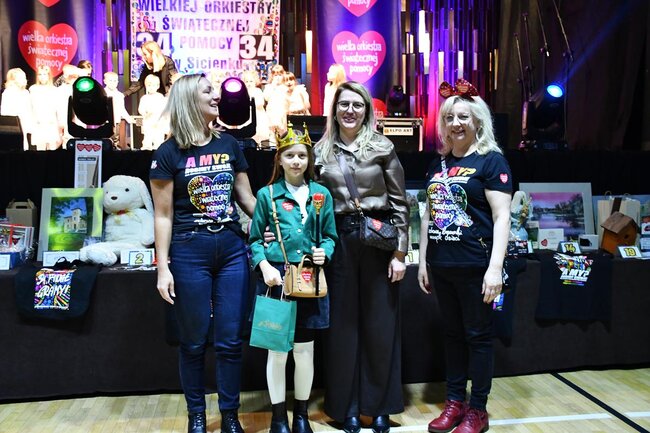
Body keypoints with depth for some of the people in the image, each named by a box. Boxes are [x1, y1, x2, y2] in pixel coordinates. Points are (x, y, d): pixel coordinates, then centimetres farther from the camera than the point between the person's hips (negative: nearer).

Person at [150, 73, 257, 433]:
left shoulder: (229, 145, 8)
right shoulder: (168, 153, -3)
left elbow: (246, 197, 13)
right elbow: (163, 215, -2)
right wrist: (163, 267, -5)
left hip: (232, 247, 3)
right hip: (189, 251, -3)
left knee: (230, 339, 7)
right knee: (194, 340, 9)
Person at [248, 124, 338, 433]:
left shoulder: (321, 194, 6)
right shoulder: (267, 194, 1)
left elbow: (330, 235, 11)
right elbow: (255, 239, 4)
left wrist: (325, 251, -9)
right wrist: (265, 266, -11)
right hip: (277, 278, -1)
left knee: (305, 351, 10)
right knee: (277, 350, 6)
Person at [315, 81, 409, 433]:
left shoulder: (383, 148, 1)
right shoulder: (321, 151, 7)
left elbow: (399, 203, 0)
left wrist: (399, 252, -4)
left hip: (378, 239, -1)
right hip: (338, 242, 2)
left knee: (380, 322, 6)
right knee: (342, 323, 8)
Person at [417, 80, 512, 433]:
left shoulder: (491, 160, -5)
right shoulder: (438, 164, 13)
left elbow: (502, 217, -11)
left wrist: (495, 268, -17)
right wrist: (423, 261, 14)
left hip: (475, 267, -6)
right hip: (441, 266, 6)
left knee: (478, 336, 6)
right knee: (452, 334, 14)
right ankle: (454, 402, 27)